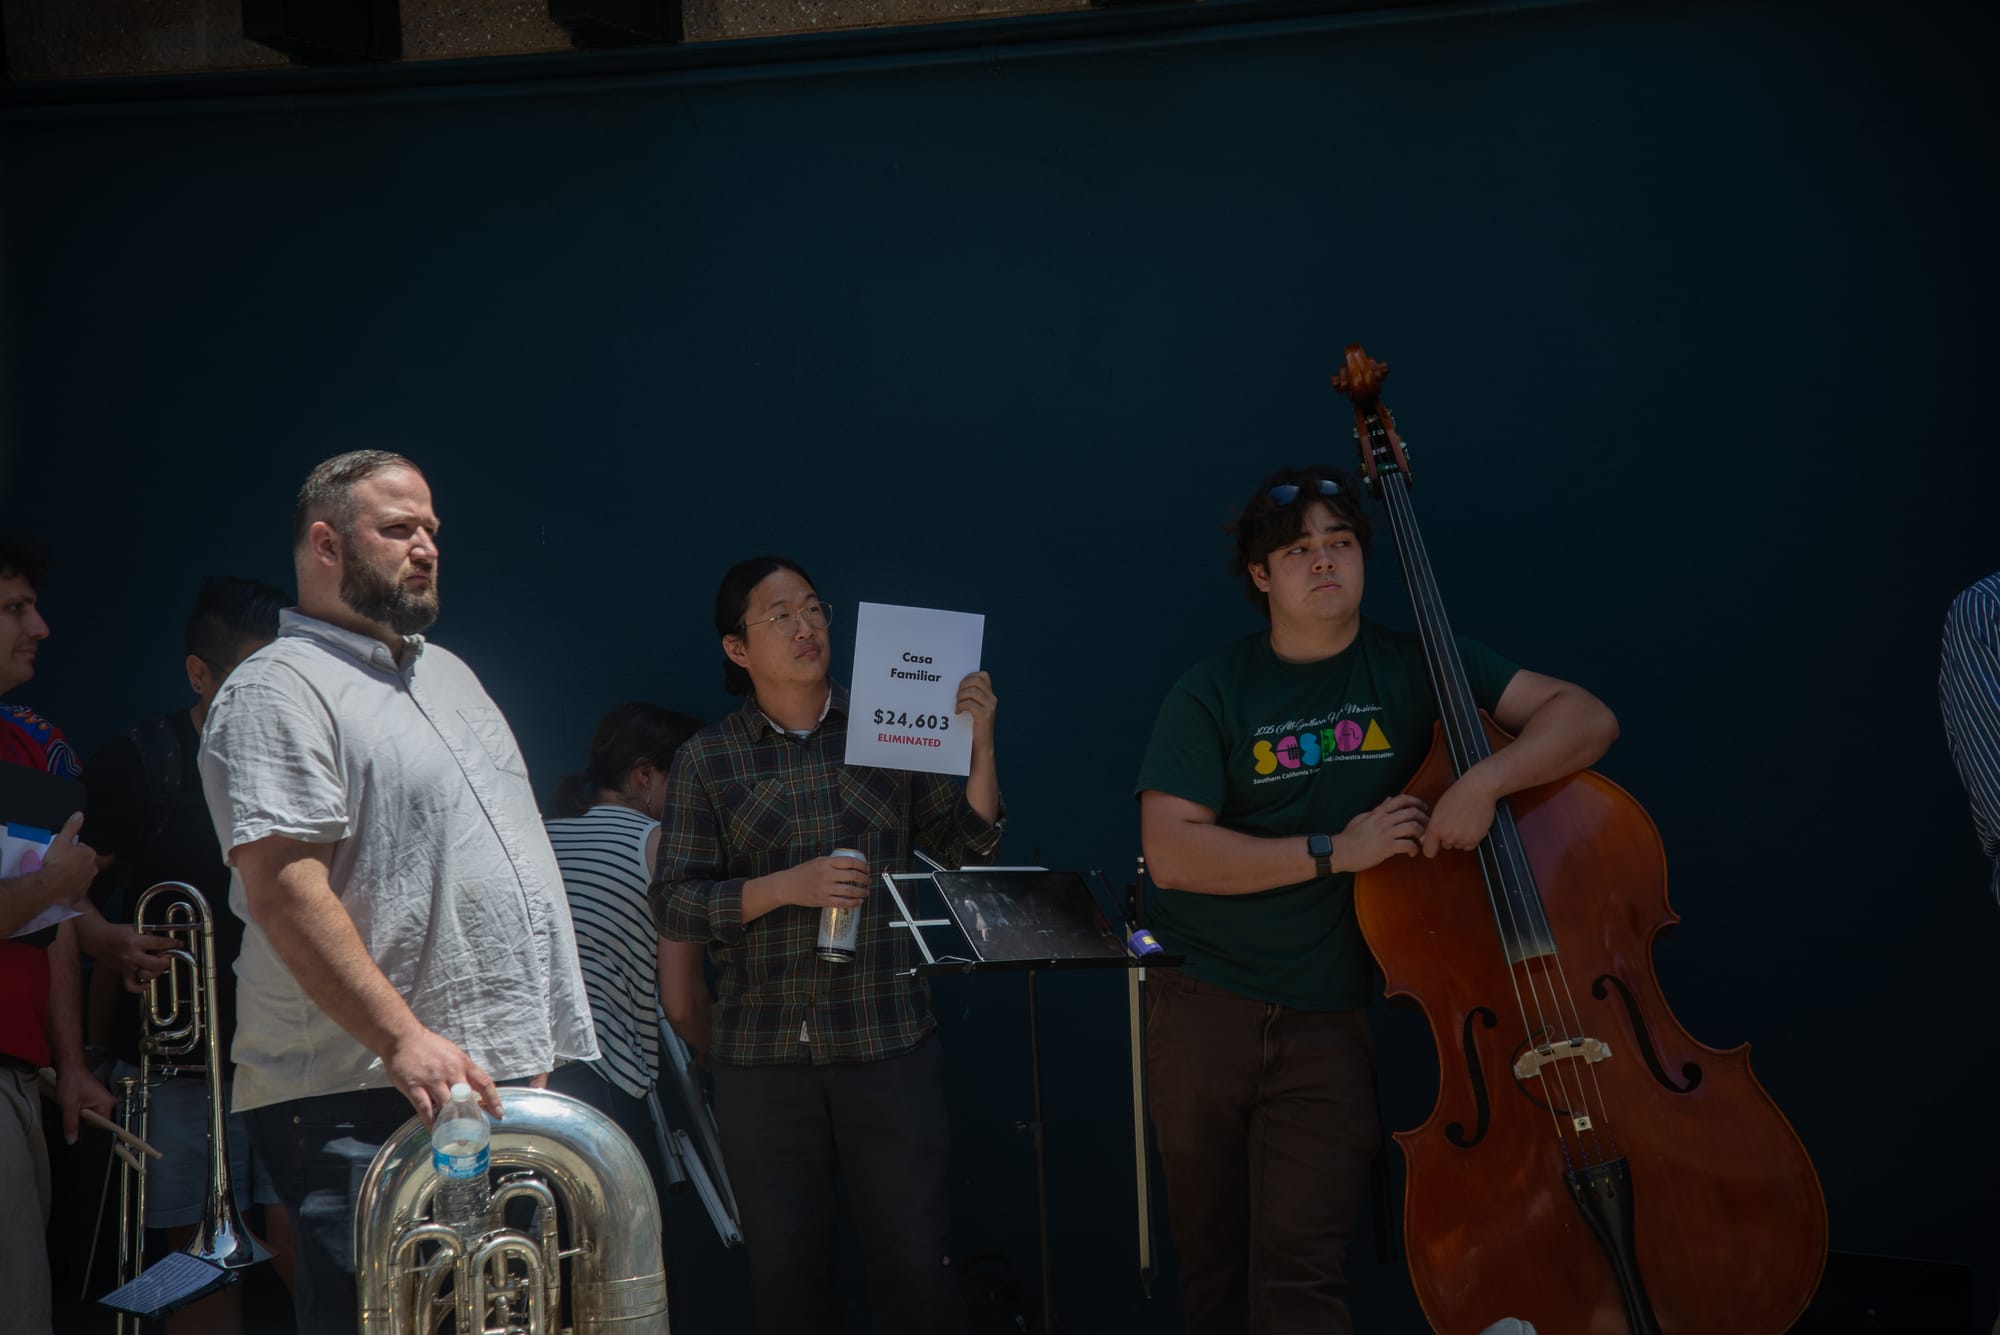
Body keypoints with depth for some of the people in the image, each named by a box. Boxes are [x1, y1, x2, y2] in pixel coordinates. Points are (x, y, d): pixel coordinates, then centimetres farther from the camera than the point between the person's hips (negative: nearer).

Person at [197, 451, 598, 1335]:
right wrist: (405, 1040, -27)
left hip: (507, 1080, 9)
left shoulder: (447, 673, 20)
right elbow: (284, 889, -20)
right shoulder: (278, 690, -9)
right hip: (368, 1103, -9)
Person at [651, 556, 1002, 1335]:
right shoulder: (707, 760, 4)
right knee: (785, 1266, 8)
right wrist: (787, 886, -15)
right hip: (762, 1053, 0)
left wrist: (980, 745, -11)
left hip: (886, 1041, 0)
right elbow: (672, 904, -2)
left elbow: (966, 847, 4)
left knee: (914, 1256, 1)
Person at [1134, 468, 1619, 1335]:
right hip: (1203, 1012, 1)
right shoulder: (1212, 695, -2)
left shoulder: (1414, 669, 1)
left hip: (1329, 1026, -1)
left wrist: (1485, 779, -21)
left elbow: (1586, 718, -3)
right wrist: (1333, 851, -17)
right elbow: (1171, 851, -12)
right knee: (1211, 1262, 12)